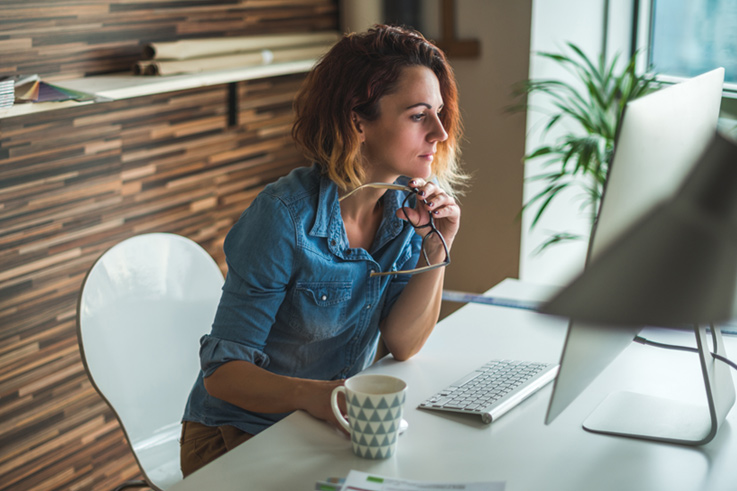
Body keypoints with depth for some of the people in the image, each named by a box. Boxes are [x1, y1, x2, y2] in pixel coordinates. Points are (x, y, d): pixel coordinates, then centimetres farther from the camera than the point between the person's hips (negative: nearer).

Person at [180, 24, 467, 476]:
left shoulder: (409, 204, -5)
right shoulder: (286, 217, -22)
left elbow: (402, 344, -4)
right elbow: (223, 372, -20)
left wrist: (436, 248, -17)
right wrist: (310, 395, -38)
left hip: (341, 427, 6)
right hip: (241, 437, -5)